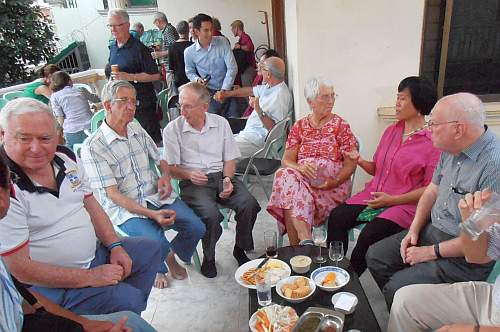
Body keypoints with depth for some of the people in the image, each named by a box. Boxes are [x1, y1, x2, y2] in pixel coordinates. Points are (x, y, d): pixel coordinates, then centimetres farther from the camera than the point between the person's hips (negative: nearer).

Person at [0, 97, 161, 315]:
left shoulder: (64, 157, -3)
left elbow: (90, 204, 8)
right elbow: (20, 269, -22)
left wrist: (115, 246, -2)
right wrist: (90, 277, -19)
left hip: (93, 253, 8)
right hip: (47, 286, -8)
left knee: (149, 249, 15)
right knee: (129, 299, -21)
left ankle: (129, 315, 27)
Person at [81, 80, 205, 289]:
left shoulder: (137, 130, 9)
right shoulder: (93, 147, -12)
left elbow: (160, 159, 21)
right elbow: (112, 194, -16)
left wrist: (165, 176, -4)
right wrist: (151, 214, -25)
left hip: (156, 196, 6)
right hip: (124, 208, -5)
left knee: (196, 227, -12)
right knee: (157, 243, -28)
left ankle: (171, 256, 20)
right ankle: (158, 269, 10)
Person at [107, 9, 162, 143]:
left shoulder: (138, 48, -14)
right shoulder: (112, 47, 10)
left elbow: (155, 75, -18)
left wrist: (129, 77, -21)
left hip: (142, 101, -7)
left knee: (152, 137, -1)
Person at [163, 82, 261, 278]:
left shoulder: (221, 123, 8)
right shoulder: (172, 130, 1)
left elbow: (230, 159, 10)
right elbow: (170, 167, 0)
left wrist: (228, 179, -8)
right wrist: (189, 175, -19)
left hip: (221, 176, 3)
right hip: (192, 182, -2)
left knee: (249, 204, -23)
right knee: (211, 214, -31)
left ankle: (240, 249, 4)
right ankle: (208, 257, -1)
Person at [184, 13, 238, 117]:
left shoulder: (222, 42, -5)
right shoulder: (189, 52, -2)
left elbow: (232, 68, -10)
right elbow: (189, 72, 15)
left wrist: (224, 90, -16)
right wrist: (197, 79, -9)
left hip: (227, 90, 0)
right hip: (208, 93, 0)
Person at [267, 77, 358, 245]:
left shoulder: (341, 125, 6)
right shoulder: (299, 126, 13)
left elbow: (350, 164, 1)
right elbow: (286, 160, 6)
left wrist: (334, 181, -18)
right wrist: (300, 168, -17)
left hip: (331, 185, -2)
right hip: (300, 179, 3)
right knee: (286, 175, -32)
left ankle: (296, 246, -26)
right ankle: (305, 239, -39)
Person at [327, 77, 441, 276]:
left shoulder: (432, 142, -8)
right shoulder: (391, 131, 11)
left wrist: (393, 199, -15)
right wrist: (359, 161, -2)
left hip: (404, 204, -6)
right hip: (374, 196, 6)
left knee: (368, 235, -28)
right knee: (336, 217, -17)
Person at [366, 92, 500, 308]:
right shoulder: (450, 149, 1)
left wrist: (431, 252, -17)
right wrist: (414, 230, 0)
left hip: (466, 257, -8)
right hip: (432, 231, 9)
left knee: (396, 288, -17)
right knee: (375, 257, 7)